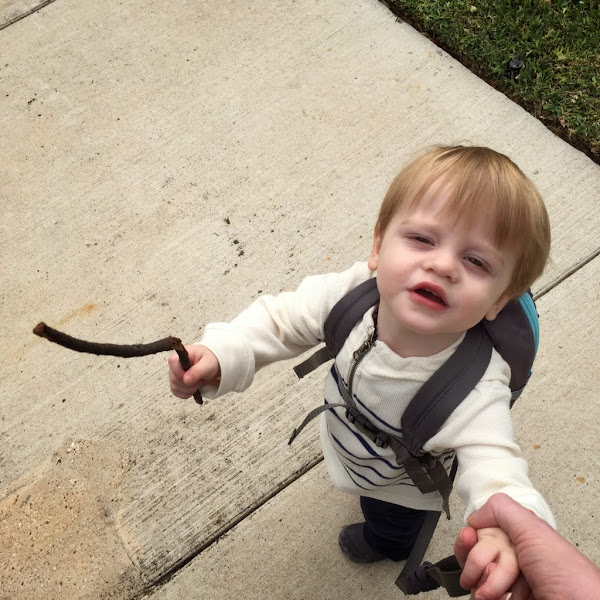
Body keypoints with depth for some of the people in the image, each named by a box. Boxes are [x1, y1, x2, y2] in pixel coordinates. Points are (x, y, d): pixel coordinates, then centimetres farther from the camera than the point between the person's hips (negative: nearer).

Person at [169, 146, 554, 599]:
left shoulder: (475, 387, -47)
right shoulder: (353, 293, -35)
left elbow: (495, 469, -53)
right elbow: (283, 320, -19)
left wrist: (506, 529, -77)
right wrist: (222, 354, -36)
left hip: (400, 488, -3)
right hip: (344, 438, 4)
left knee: (392, 526, 34)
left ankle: (387, 545, 71)